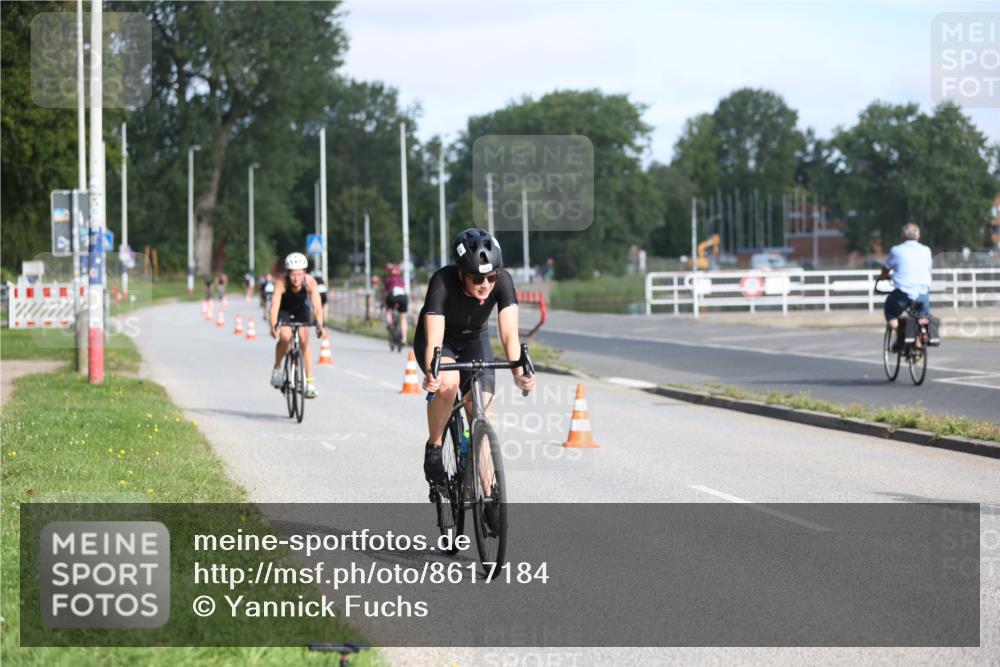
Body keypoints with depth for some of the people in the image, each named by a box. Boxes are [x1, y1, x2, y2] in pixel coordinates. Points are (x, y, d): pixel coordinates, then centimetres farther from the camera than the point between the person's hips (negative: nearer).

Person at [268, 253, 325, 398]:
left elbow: (317, 307, -36)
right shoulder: (281, 283, -34)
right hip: (285, 310, -1)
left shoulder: (310, 282, -31)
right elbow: (274, 307, -42)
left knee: (304, 341, -15)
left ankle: (310, 382, -11)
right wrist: (273, 327, -57)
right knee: (285, 337, -26)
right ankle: (277, 368, -1)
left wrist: (319, 325, -52)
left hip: (302, 309, 1)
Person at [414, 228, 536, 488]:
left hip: (474, 340, 3)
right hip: (443, 340, -3)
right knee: (448, 382, -34)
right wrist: (430, 374, -61)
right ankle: (433, 447, -11)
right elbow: (434, 341, -42)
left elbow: (509, 335, -34)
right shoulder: (443, 282, -36)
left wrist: (519, 373, -51)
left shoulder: (502, 281, -29)